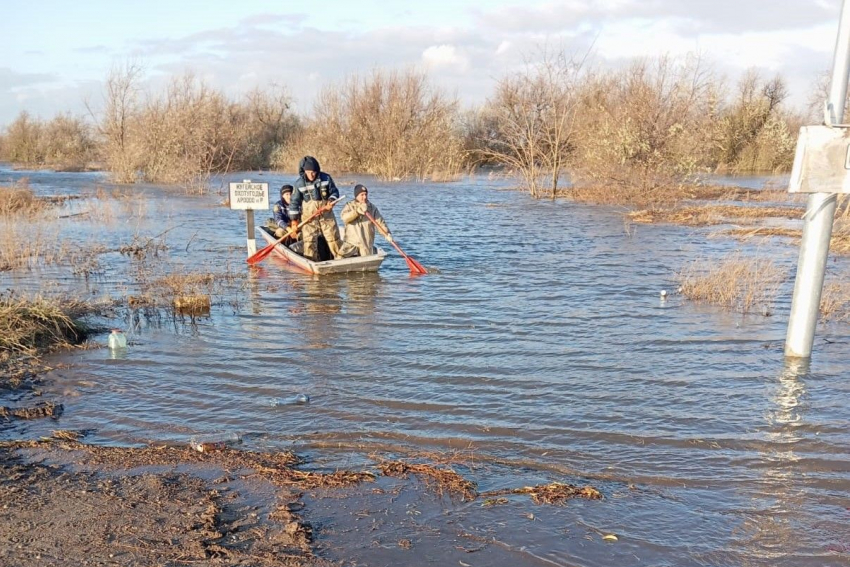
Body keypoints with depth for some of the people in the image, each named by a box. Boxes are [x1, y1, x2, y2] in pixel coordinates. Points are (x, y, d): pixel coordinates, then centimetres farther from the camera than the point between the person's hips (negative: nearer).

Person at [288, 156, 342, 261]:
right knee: (309, 241, -1)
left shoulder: (326, 178, -7)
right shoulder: (299, 183, -8)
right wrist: (293, 219, -6)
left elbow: (334, 192, 5)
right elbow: (294, 201, -3)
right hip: (308, 216, -1)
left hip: (326, 214, 1)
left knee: (334, 237, 7)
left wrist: (331, 201, -16)